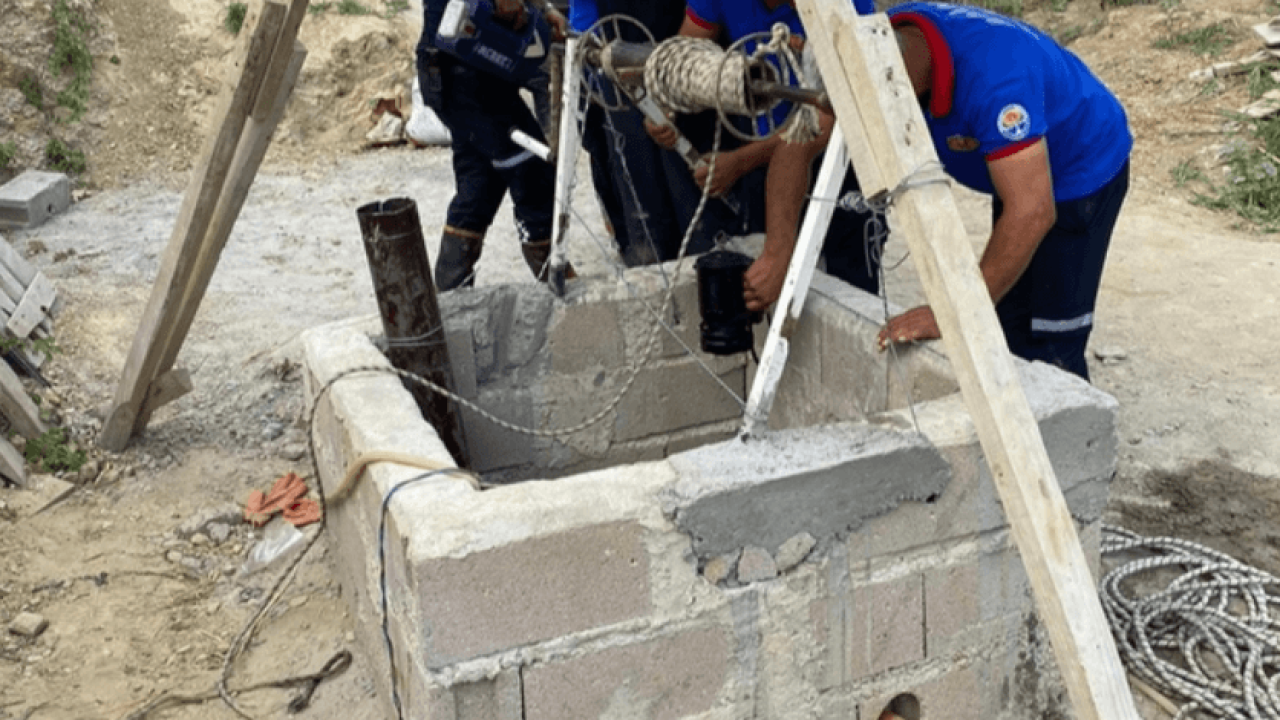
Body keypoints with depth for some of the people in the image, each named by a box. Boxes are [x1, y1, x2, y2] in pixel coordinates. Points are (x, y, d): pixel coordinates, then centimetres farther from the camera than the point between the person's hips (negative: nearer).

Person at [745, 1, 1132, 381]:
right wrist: (778, 252, -20)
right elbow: (797, 142, -13)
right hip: (1018, 168, 7)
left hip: (1083, 167, -7)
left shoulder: (991, 74, -40)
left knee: (1047, 351, -9)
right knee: (1008, 332, 14)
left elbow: (1032, 214, -42)